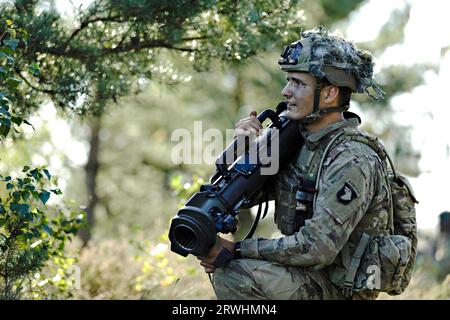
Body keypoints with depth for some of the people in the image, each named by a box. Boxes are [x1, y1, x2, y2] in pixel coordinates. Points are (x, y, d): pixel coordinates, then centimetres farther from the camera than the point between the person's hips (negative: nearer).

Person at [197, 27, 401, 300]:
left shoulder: (351, 160, -23)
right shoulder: (298, 137, 5)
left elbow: (317, 248, -28)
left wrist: (236, 250, -25)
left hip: (339, 289, -9)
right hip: (311, 270, 9)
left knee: (235, 275, -25)